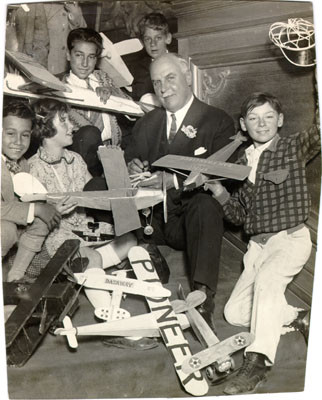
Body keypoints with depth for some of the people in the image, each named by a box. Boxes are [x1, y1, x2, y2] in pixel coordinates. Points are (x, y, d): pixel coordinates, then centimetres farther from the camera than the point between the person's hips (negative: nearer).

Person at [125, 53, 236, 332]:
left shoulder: (218, 121, 4)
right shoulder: (147, 123, 21)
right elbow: (130, 155, 17)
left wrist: (174, 180, -24)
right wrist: (131, 165, -9)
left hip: (192, 214, -4)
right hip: (153, 215, 4)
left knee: (205, 205, -38)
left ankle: (203, 296, -43)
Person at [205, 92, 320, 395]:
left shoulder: (292, 148, 0)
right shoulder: (243, 163, 12)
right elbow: (238, 216, 12)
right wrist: (218, 190, -4)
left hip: (291, 239, -6)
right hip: (257, 244, 6)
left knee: (266, 279, -35)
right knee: (234, 312, 0)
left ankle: (258, 360, -28)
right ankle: (297, 317, 17)